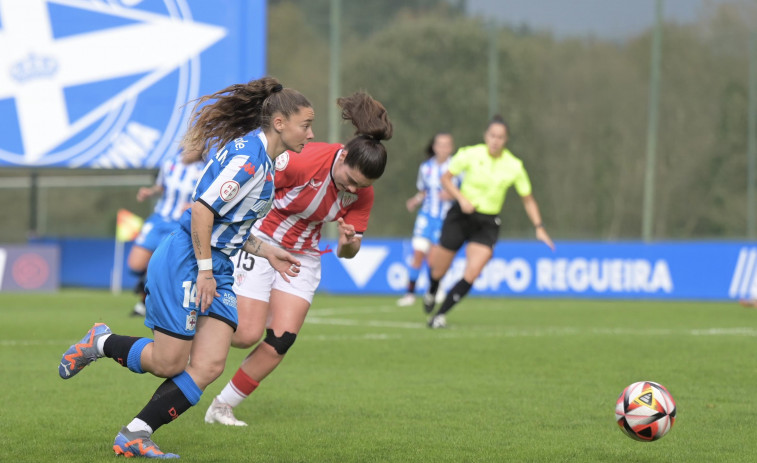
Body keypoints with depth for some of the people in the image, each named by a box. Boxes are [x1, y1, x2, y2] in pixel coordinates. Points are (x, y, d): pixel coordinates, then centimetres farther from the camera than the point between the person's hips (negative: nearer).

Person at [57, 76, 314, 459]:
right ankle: (100, 343, 20)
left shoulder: (262, 159, 15)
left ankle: (134, 437, -1)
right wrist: (204, 270, -19)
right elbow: (202, 210, -22)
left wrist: (266, 252, 18)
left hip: (215, 268, 10)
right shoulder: (248, 156, -17)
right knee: (169, 363, -6)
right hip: (184, 261, -10)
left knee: (209, 366, -5)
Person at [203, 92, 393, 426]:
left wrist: (348, 244, -25)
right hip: (260, 242, -5)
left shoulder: (362, 194, -11)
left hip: (303, 256, 5)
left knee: (280, 341, -7)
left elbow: (348, 253, -2)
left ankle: (221, 408, 8)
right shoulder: (304, 160, -30)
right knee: (247, 334, -14)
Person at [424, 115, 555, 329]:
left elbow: (528, 199, 5)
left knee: (471, 275, -18)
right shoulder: (470, 154, -12)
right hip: (461, 216, -1)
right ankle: (431, 293, 45)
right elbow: (445, 178, -2)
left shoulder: (514, 166, -6)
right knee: (438, 271, 6)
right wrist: (462, 198, -18)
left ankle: (440, 315, -1)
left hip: (488, 224, 1)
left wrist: (539, 227, -3)